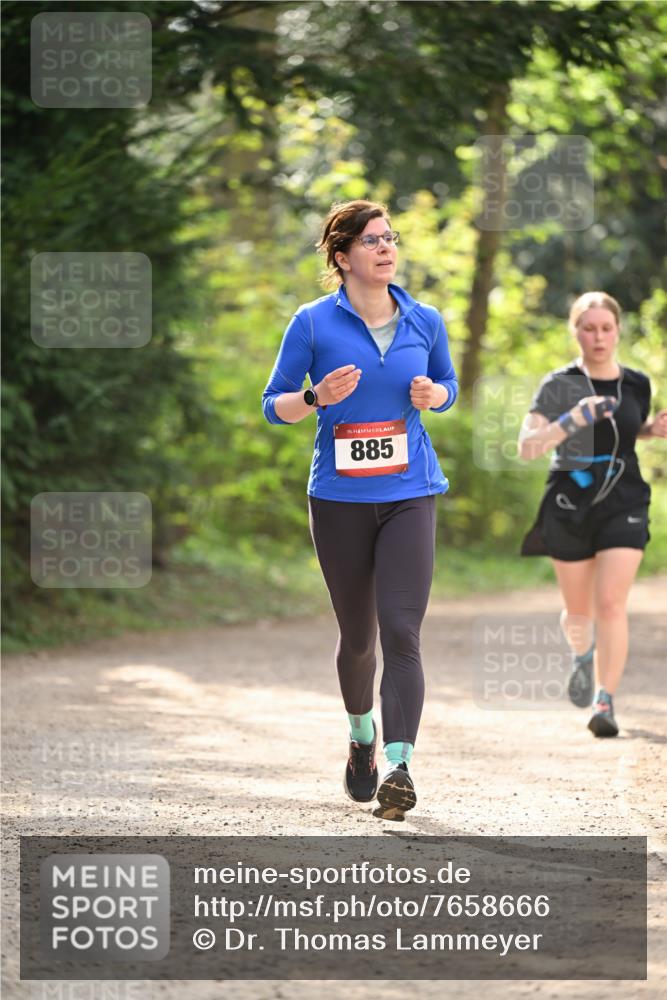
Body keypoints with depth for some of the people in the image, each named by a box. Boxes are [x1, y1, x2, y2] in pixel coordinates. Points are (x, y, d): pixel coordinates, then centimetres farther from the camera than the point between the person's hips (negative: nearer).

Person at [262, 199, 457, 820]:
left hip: (409, 495, 0)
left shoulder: (425, 321, 5)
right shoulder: (313, 323, -2)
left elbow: (448, 387, 20)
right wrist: (319, 396, -18)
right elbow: (274, 405, 2)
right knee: (357, 633, 10)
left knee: (400, 629, -14)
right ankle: (361, 733, 37)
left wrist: (433, 395, -4)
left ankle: (399, 765, -19)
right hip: (339, 498, 0)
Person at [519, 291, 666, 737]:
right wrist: (570, 421, -31)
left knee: (612, 603, -14)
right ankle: (583, 656, 47)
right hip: (570, 506, -1)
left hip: (624, 504, 1)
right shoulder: (560, 386, -7)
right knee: (579, 610, 12)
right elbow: (527, 446, -17)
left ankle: (605, 704, -14)